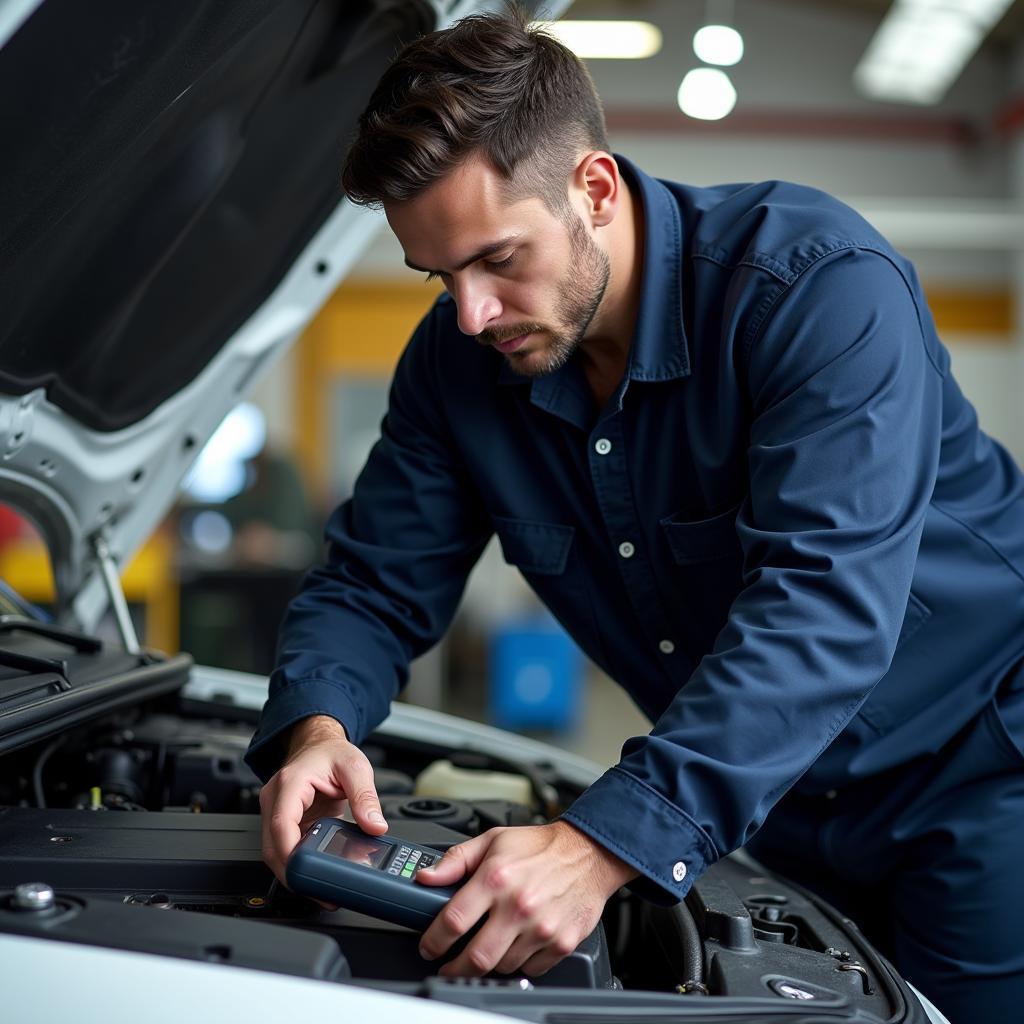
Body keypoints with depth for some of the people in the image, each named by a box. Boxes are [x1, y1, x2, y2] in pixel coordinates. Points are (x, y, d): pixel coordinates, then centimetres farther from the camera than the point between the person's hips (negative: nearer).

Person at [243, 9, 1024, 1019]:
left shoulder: (821, 282, -26)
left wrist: (604, 843, -46)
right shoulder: (456, 364, -7)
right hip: (766, 805, 5)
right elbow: (372, 587, -1)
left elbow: (822, 604, -36)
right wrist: (317, 726, -26)